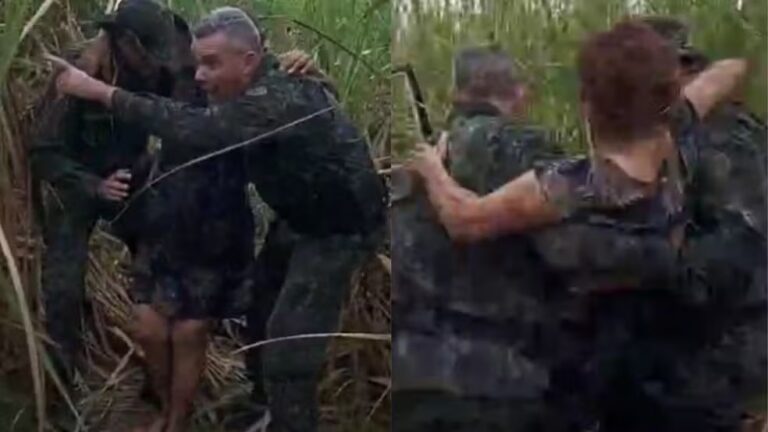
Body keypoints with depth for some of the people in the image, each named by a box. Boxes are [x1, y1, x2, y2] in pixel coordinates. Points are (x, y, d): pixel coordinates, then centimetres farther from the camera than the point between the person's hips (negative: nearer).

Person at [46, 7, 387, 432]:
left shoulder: (275, 101, -31)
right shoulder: (265, 85, -1)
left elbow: (194, 127, -41)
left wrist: (99, 90, -39)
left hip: (341, 225, -10)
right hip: (312, 214, 10)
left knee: (289, 342, -12)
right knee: (258, 300, 21)